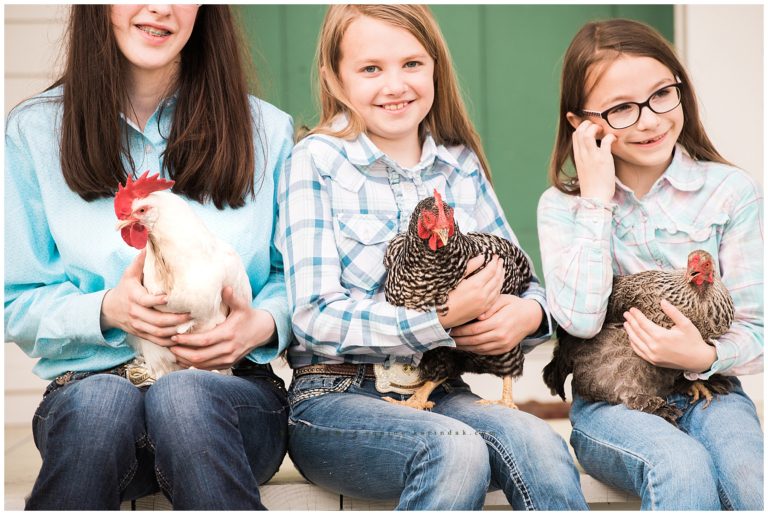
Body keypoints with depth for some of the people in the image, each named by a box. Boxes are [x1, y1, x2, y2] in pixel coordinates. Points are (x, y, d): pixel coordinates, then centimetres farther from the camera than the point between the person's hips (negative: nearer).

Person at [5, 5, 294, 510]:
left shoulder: (266, 130, 8)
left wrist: (263, 323, -10)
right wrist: (107, 309, -14)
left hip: (232, 386, 0)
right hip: (91, 380, 1)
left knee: (182, 397, -36)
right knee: (99, 400, -36)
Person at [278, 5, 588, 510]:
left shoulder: (462, 164, 11)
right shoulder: (317, 161, -3)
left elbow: (521, 280, 16)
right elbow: (316, 318, -11)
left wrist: (529, 312, -10)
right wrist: (443, 318, -20)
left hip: (440, 393, 4)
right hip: (335, 399, -4)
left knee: (538, 444, -26)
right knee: (456, 449, -32)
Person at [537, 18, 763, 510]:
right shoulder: (563, 206, 2)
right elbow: (580, 319, -16)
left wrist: (705, 356, -21)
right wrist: (598, 200, -13)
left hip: (707, 390, 1)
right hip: (610, 401, -1)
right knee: (683, 467, -33)